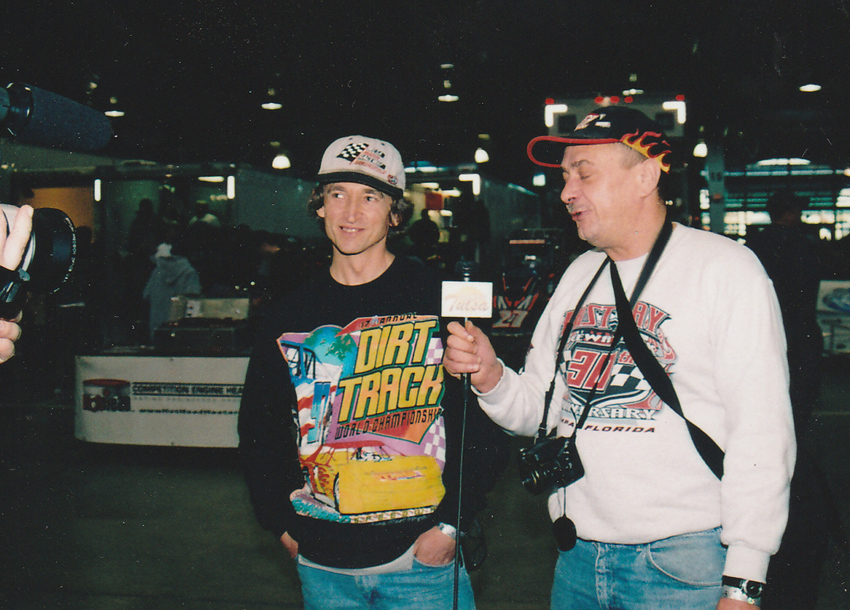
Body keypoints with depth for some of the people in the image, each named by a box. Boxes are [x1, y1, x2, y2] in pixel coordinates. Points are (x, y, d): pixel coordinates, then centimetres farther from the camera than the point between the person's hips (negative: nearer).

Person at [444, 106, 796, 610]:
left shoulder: (726, 268, -8)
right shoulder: (580, 275, 11)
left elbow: (761, 434, -13)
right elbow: (539, 408, 13)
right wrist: (490, 378, -8)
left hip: (681, 562, -5)